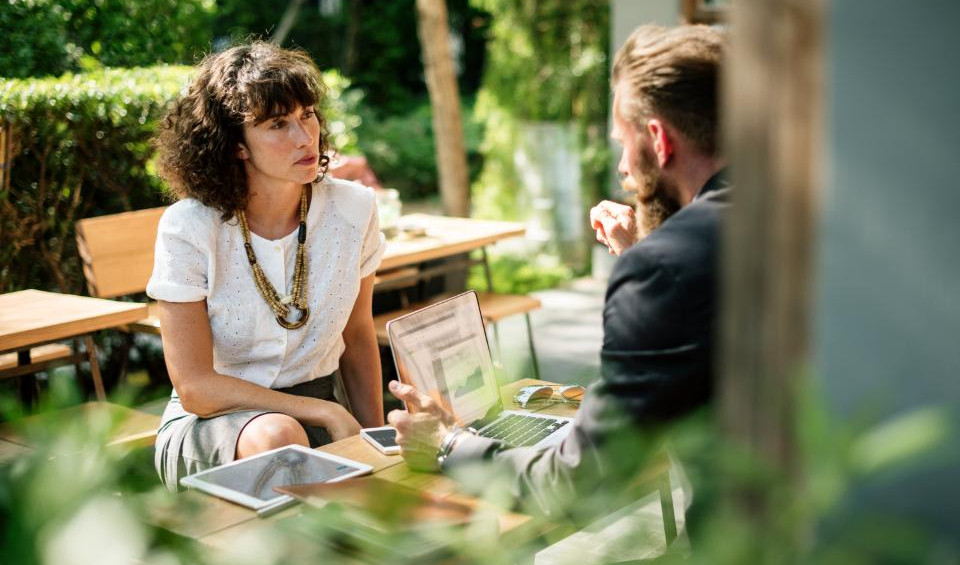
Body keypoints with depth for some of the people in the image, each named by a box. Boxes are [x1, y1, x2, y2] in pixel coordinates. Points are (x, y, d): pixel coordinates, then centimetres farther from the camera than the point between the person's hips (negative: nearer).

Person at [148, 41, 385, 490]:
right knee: (277, 436, -36)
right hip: (210, 422, -3)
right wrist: (327, 413, -20)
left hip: (321, 413, 4)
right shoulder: (188, 229, -16)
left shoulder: (353, 209, -6)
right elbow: (195, 388, -16)